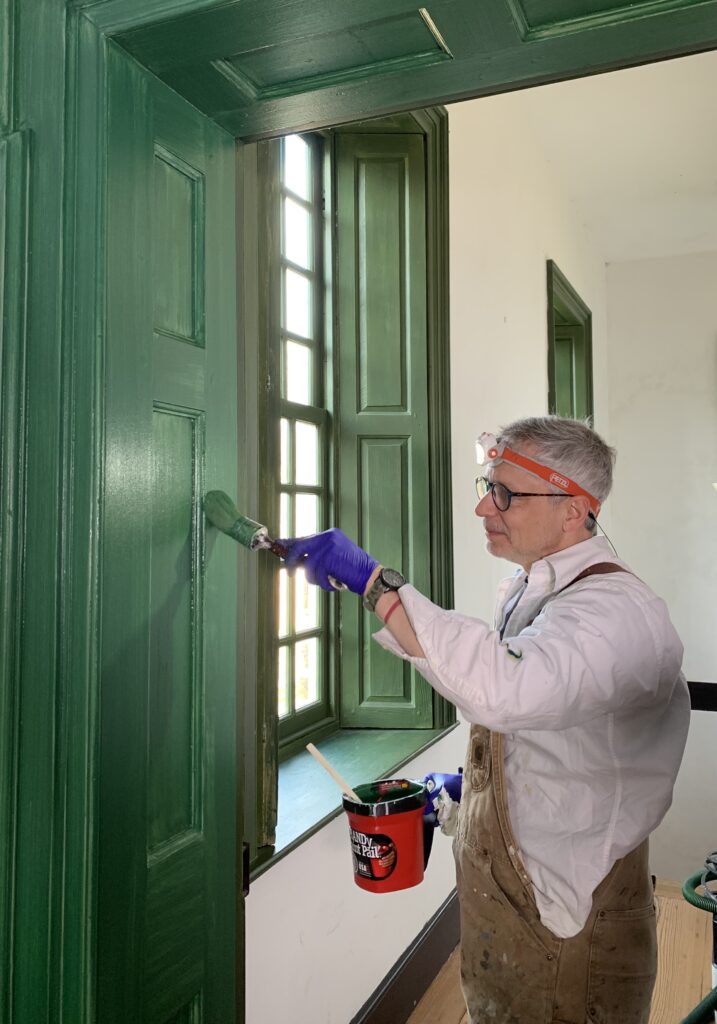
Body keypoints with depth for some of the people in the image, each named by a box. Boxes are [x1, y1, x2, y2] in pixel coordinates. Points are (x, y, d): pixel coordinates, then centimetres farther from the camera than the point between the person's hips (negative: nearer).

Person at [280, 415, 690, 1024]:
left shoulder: (617, 610, -27)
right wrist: (470, 782, 9)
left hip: (567, 928, -8)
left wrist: (374, 581, -41)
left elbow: (503, 687, -46)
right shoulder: (526, 589, 4)